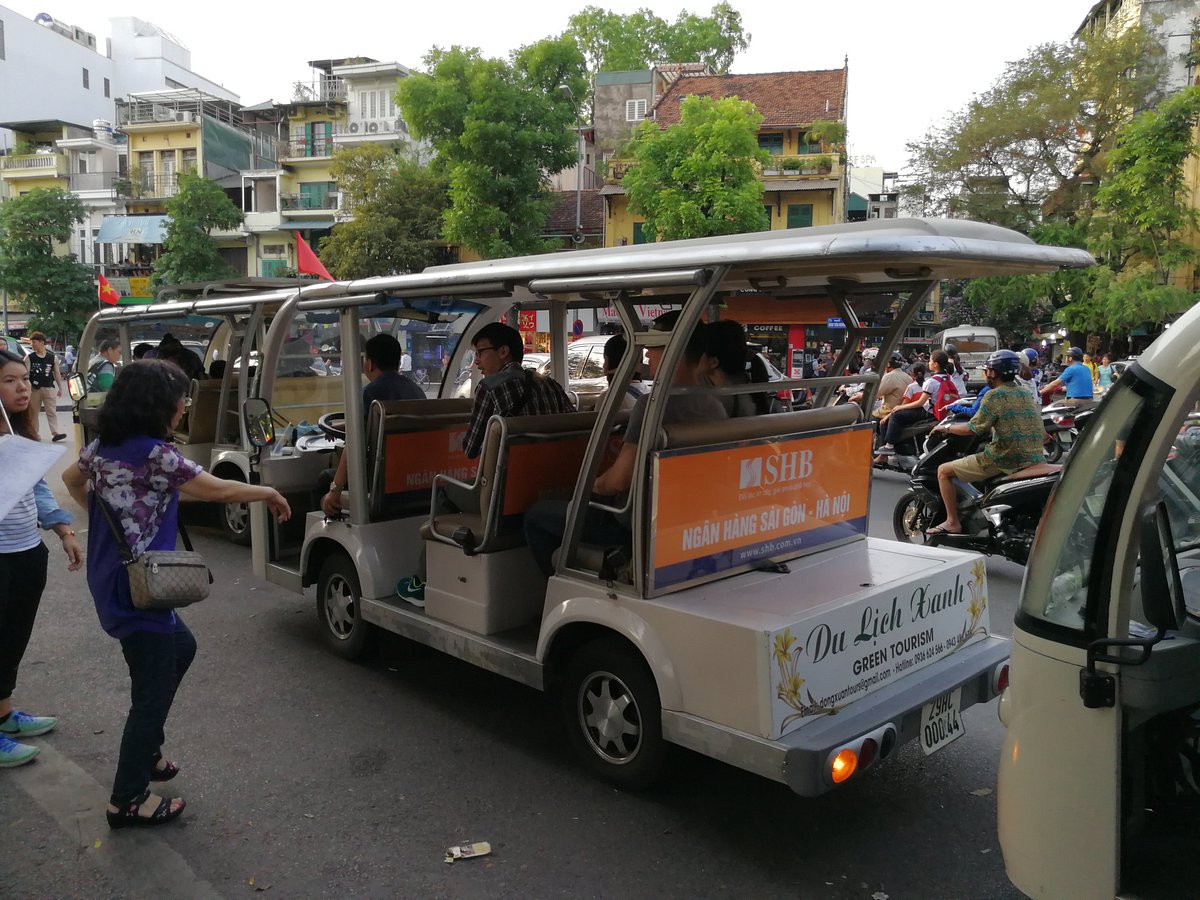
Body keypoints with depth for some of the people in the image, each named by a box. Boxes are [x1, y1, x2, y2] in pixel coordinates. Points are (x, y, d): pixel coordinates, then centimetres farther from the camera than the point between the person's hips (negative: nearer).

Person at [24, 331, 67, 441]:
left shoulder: (53, 357, 4)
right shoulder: (29, 358, 2)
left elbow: (57, 373, 9)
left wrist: (60, 388, 8)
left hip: (49, 388, -1)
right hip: (34, 389, 1)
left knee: (52, 412, -7)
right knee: (33, 412, 9)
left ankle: (55, 432, -13)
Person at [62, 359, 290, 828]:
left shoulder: (103, 445, 5)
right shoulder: (155, 454, -22)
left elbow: (71, 479, 24)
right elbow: (219, 490, -16)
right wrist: (268, 493, -1)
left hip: (110, 581, 10)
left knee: (180, 647, 27)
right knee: (152, 692, 2)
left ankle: (145, 751, 35)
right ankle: (127, 800, 13)